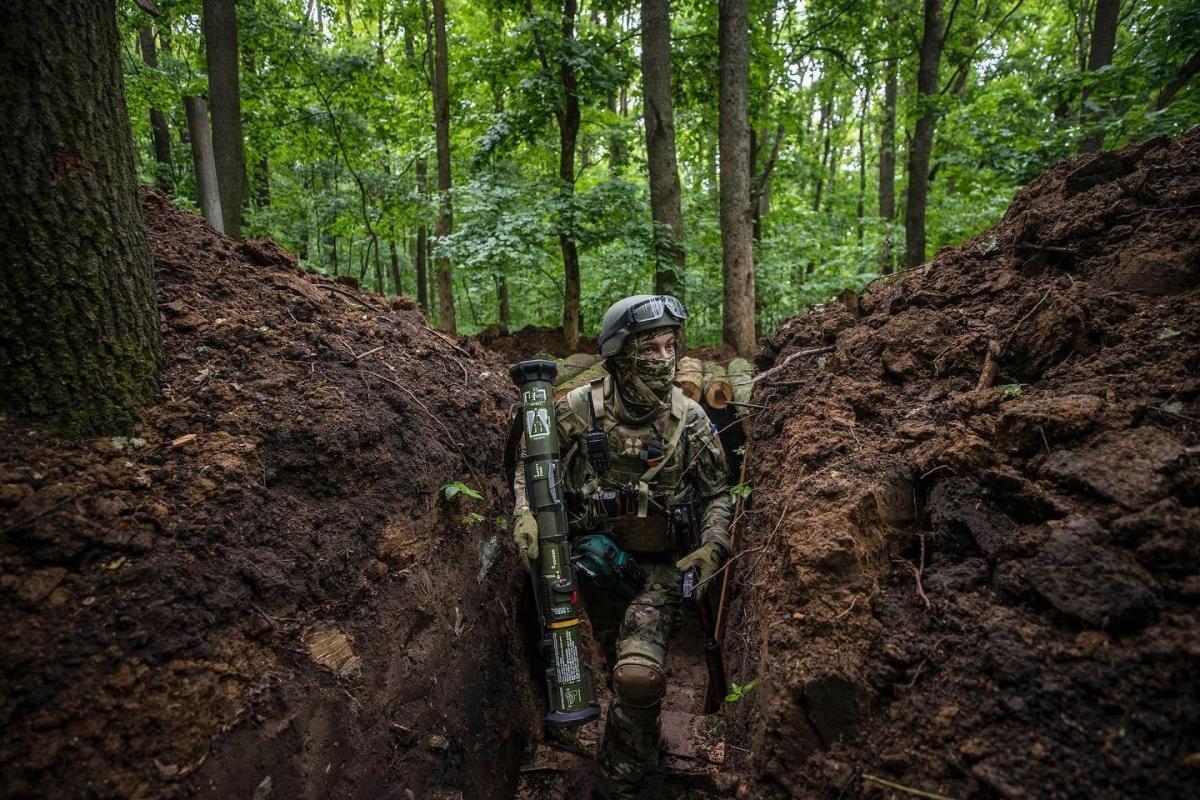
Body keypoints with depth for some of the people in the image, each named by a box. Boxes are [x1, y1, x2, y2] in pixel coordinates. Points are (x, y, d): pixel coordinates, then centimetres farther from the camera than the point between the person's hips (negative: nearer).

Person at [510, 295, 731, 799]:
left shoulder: (689, 417, -9)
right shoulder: (579, 409, -13)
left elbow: (717, 492, 3)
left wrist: (712, 549, -9)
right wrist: (525, 514, -16)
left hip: (661, 565, -1)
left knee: (639, 676, -22)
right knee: (623, 673, 19)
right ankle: (641, 755, 52)